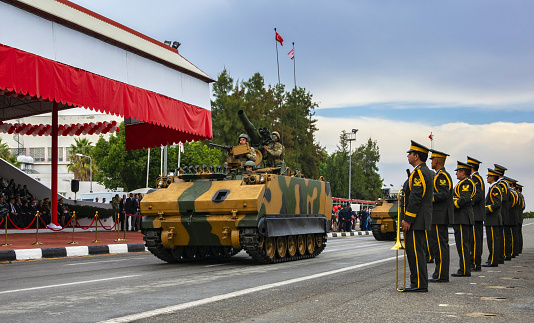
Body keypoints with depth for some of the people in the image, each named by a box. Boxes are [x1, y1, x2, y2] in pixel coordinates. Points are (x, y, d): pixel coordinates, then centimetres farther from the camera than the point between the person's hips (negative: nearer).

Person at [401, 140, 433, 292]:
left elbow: (415, 198, -21)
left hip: (416, 221, -11)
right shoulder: (426, 171, 19)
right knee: (415, 250, 13)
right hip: (420, 220, 11)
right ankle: (419, 283, 17)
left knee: (415, 250, -8)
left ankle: (419, 284, -5)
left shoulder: (419, 172, -15)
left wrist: (407, 219, -21)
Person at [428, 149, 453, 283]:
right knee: (442, 245, 12)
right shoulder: (442, 175, 19)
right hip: (441, 217, 11)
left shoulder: (442, 175, -13)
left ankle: (441, 275, -8)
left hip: (439, 217, -11)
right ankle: (441, 273, 16)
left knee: (438, 245, -9)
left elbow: (444, 194, -23)